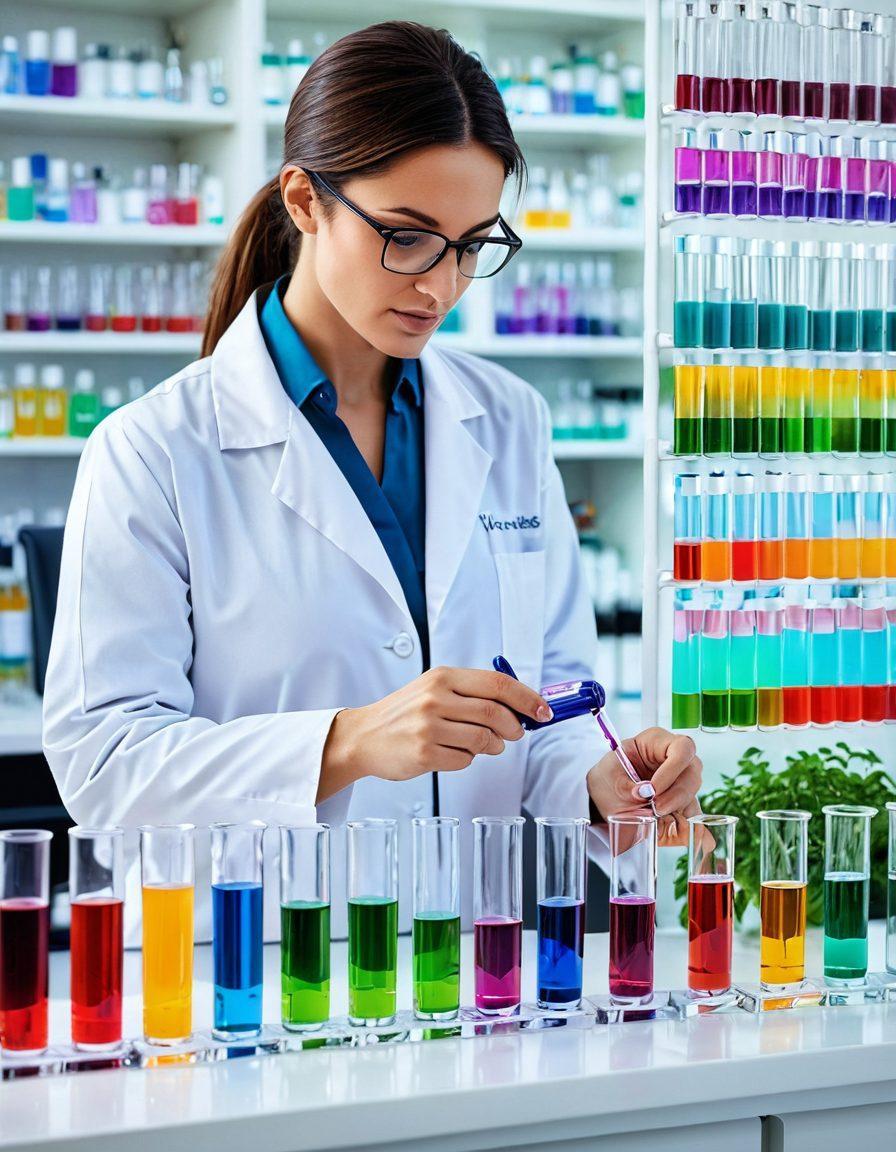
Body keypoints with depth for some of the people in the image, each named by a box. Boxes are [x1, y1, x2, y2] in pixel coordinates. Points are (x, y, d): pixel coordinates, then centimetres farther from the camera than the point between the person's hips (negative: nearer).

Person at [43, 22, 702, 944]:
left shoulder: (508, 426, 12)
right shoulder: (153, 454, -3)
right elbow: (100, 756, -9)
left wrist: (599, 782, -5)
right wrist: (346, 745, -22)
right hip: (250, 971, -4)